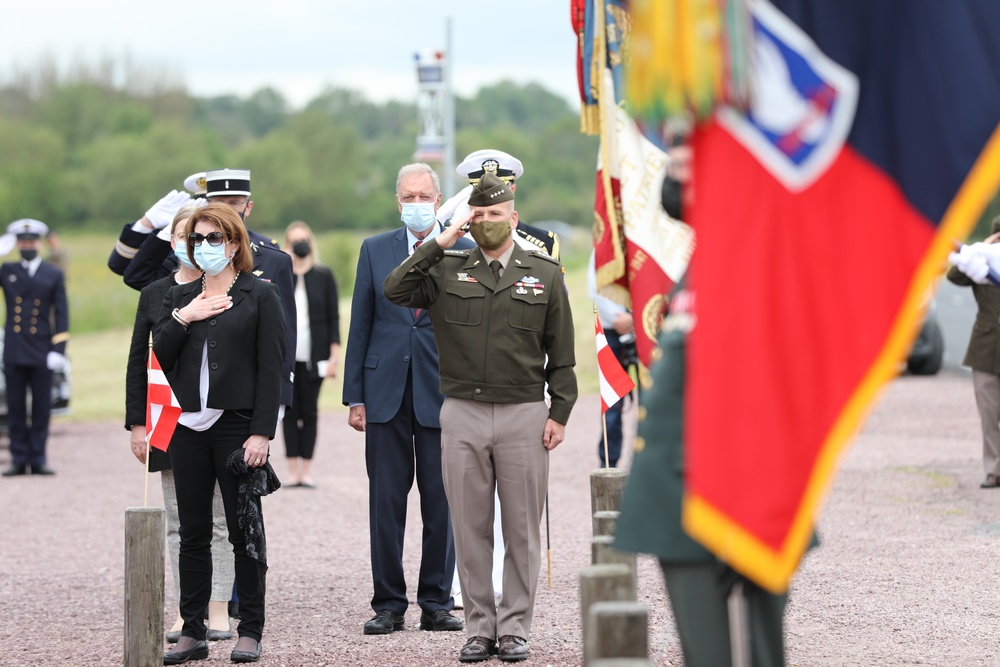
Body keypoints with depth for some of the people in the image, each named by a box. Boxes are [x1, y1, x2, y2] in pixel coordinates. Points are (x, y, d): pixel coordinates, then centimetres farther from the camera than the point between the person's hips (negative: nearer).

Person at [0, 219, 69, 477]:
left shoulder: (54, 275, 7)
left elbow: (61, 315, 4)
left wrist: (58, 349, -6)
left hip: (41, 354, -1)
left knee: (41, 409, 1)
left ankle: (38, 459, 6)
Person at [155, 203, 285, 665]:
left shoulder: (260, 295, 1)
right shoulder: (179, 298, 15)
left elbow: (271, 368, -5)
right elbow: (160, 356, 7)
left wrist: (262, 433, -12)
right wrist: (182, 319, -7)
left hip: (238, 427, -4)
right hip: (190, 428, 4)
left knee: (245, 531, 1)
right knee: (193, 533, 6)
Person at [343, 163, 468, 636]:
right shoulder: (374, 250, 8)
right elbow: (360, 326, 7)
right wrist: (355, 396, 2)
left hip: (443, 395, -1)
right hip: (386, 393, 1)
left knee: (441, 504, 2)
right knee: (385, 504, 3)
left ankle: (437, 604, 11)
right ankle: (388, 604, 10)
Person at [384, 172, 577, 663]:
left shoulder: (544, 275, 6)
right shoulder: (447, 271, 7)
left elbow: (561, 355, 6)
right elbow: (394, 291, -7)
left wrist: (559, 414, -1)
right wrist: (438, 244, -7)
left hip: (524, 415, -1)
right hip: (463, 415, 1)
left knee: (522, 528, 3)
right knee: (470, 529, 4)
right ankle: (479, 627, 11)